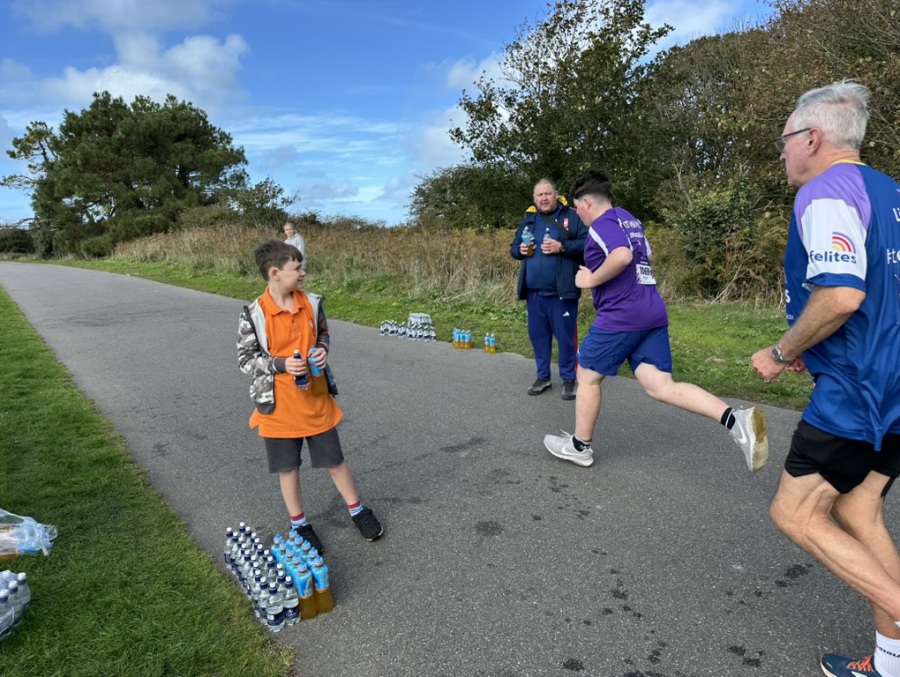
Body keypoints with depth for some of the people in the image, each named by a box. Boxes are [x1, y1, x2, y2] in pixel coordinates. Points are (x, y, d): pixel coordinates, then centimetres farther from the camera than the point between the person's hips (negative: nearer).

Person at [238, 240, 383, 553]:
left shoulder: (311, 303, -4)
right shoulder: (253, 315, -15)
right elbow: (245, 360, -8)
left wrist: (322, 350, -10)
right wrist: (281, 365, -23)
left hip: (316, 399, 3)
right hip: (279, 405, -2)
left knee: (335, 459, 14)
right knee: (288, 467, 13)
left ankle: (358, 511, 35)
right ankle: (299, 524, 34)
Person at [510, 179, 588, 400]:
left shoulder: (572, 217, -1)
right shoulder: (528, 220, 15)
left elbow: (588, 245, -9)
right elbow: (513, 248, 21)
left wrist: (562, 247, -20)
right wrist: (520, 250, -2)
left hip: (561, 291, -5)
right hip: (534, 291, 5)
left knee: (565, 336, 1)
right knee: (538, 335, 11)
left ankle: (568, 379, 15)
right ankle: (543, 376, 25)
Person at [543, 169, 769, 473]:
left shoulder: (602, 224, -8)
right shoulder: (629, 220, 21)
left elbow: (622, 256, -27)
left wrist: (591, 279, -13)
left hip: (620, 314, -9)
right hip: (653, 312, 9)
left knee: (588, 377, 10)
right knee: (661, 386, 2)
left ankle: (580, 446, 24)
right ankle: (736, 419, -15)